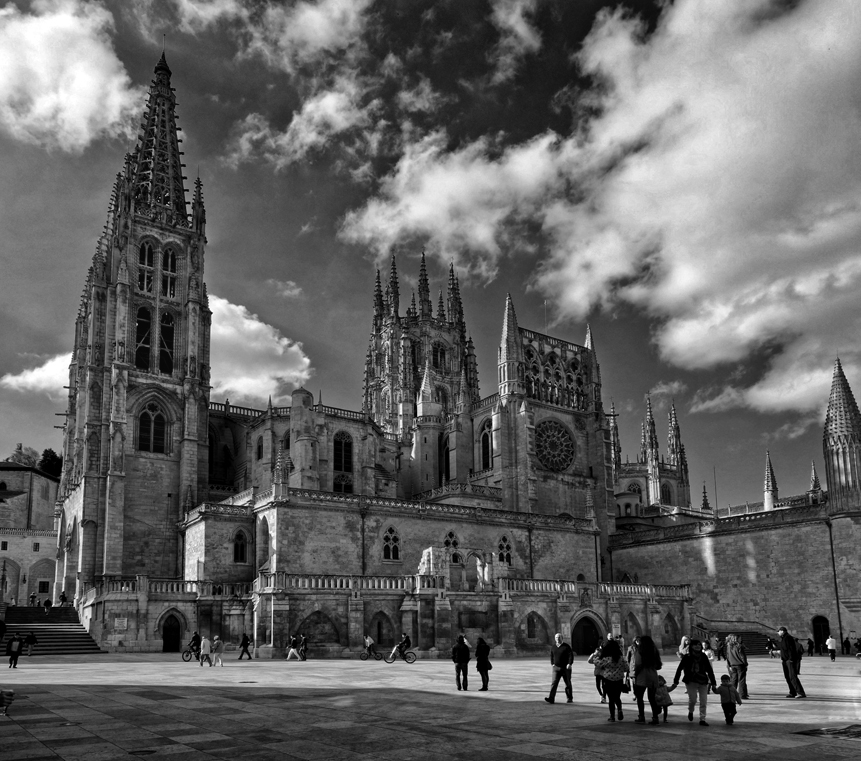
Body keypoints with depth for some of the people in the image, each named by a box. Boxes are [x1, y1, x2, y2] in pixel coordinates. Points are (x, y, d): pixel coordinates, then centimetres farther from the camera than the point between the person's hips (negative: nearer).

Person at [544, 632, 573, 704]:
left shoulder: (566, 646, -4)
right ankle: (551, 699, -18)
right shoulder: (553, 647, 8)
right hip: (556, 668, 2)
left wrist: (569, 664, -19)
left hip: (565, 668, -2)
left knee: (568, 684, 8)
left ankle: (570, 698, 24)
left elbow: (571, 655, -8)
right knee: (554, 683, -10)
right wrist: (552, 664, 10)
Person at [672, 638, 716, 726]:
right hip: (691, 682, -3)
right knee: (692, 699, -9)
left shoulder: (704, 657, 0)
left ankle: (702, 719, 14)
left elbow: (709, 670, 6)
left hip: (703, 682, 3)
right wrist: (675, 682, -2)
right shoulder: (687, 657, -7)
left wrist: (713, 683, 5)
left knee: (704, 701, 2)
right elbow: (679, 669, -1)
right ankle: (690, 712, 23)